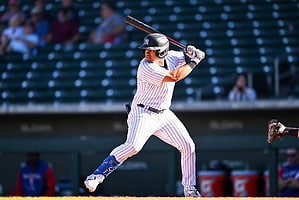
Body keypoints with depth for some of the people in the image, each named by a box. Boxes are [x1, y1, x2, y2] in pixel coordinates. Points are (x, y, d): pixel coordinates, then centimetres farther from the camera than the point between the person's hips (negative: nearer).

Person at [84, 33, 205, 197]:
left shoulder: (172, 57, -1)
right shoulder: (146, 68, -22)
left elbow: (200, 55, 7)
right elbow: (174, 76, -29)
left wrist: (194, 53, -17)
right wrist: (193, 62, -17)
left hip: (164, 114, 7)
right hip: (143, 114, -7)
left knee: (188, 146, 4)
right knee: (133, 146, -28)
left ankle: (190, 189, 15)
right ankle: (97, 175, -25)